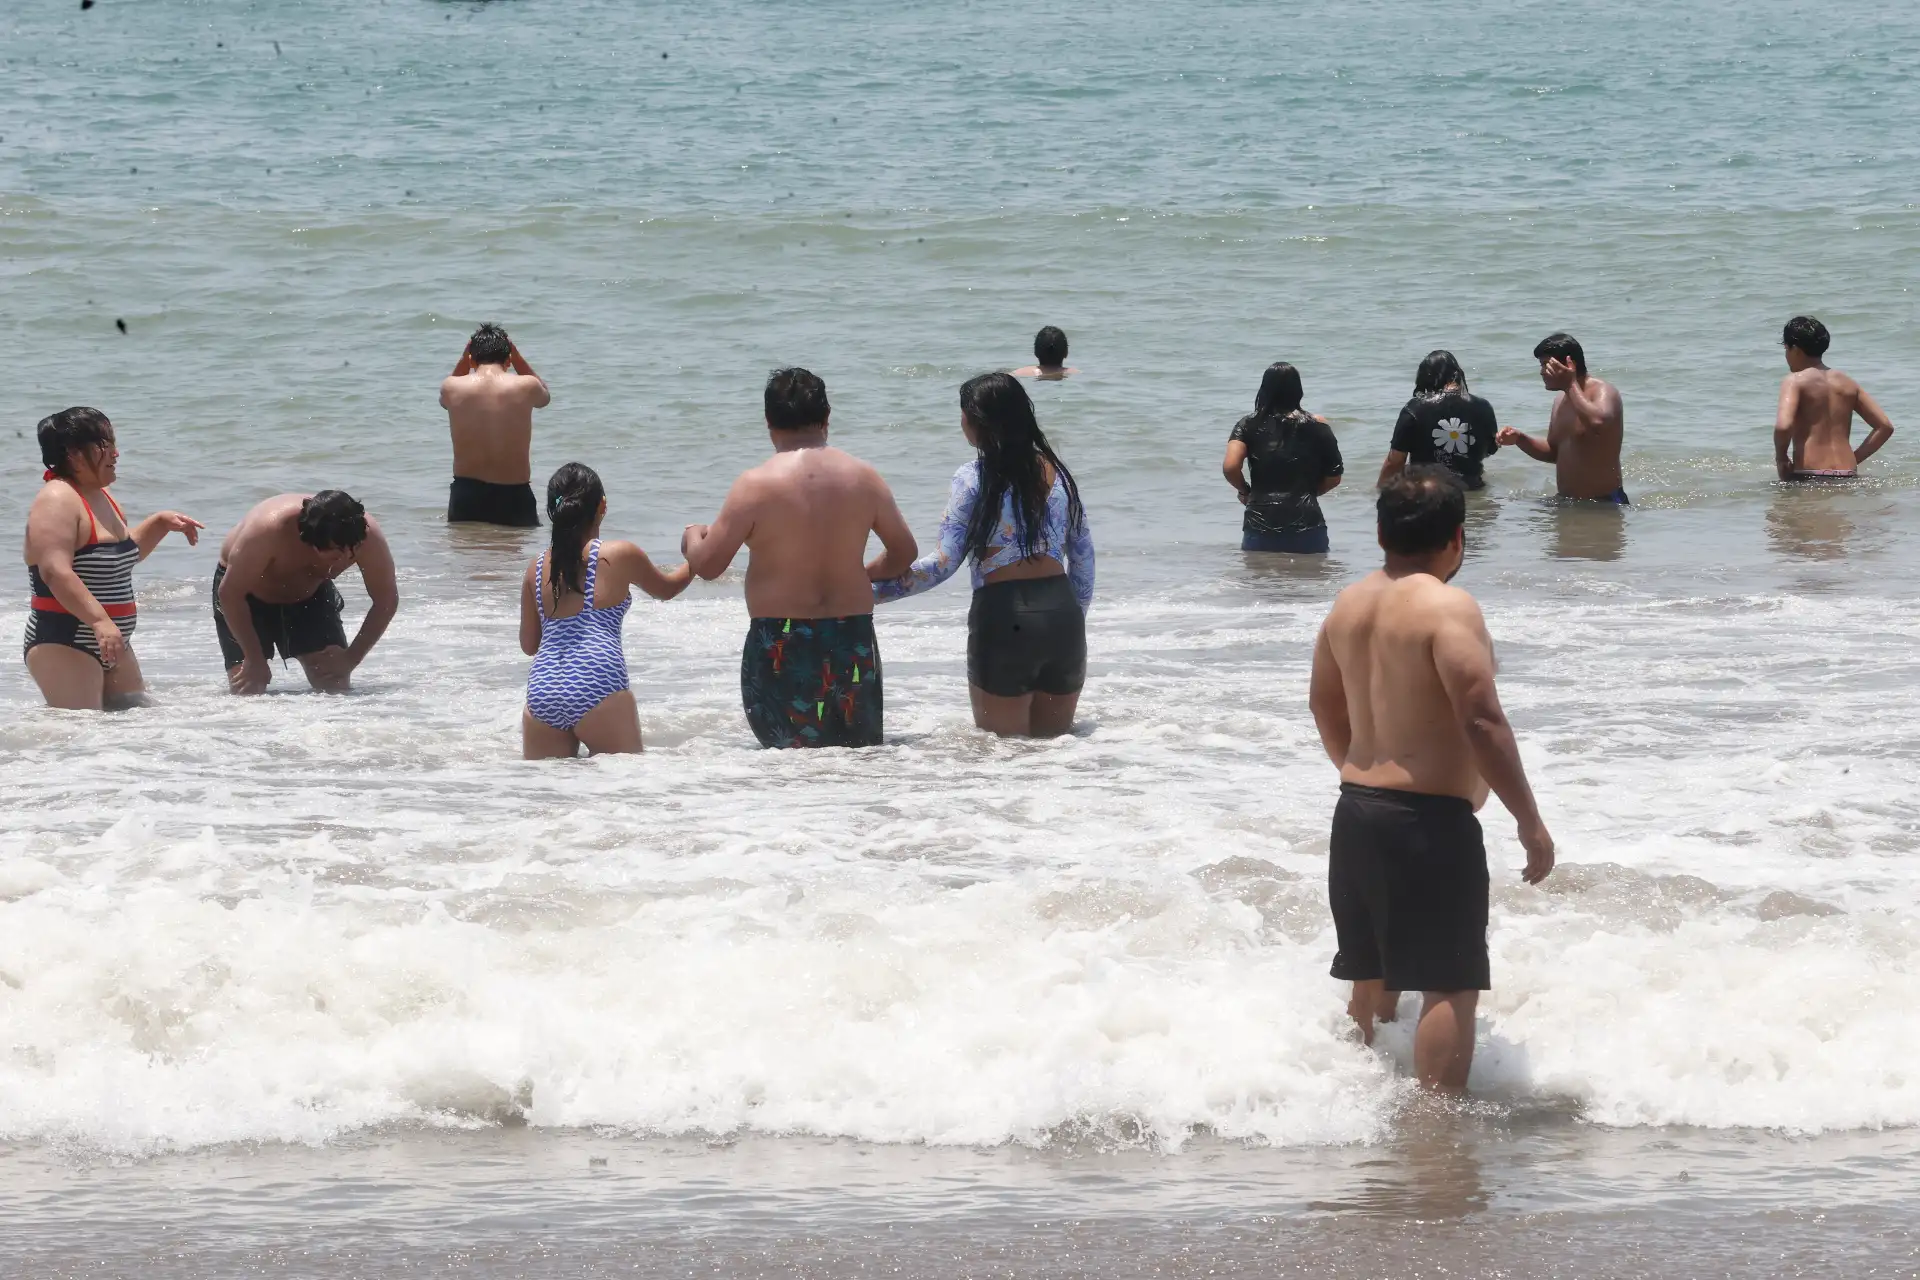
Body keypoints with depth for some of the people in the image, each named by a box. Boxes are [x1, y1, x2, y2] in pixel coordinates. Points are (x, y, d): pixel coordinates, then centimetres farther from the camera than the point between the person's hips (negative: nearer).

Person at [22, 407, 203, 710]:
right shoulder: (57, 501, -16)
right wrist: (100, 621, -37)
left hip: (108, 646, 10)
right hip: (63, 645, -10)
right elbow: (56, 572, -29)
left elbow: (126, 552, 34)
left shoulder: (101, 499, 15)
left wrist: (161, 523, 18)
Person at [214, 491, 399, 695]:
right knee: (248, 687, -14)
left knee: (336, 684, -12)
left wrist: (351, 658, -19)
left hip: (308, 596, 3)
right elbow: (230, 593, -30)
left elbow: (387, 600, -15)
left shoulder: (367, 536, -31)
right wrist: (255, 660, -29)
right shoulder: (270, 528, -41)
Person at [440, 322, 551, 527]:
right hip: (514, 495, -1)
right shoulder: (525, 387, -6)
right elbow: (544, 396, 21)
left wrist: (464, 359, 18)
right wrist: (517, 358, 17)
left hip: (466, 493, 1)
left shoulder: (453, 388, -3)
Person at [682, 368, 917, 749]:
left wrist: (693, 538, 17)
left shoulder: (756, 486, -9)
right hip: (852, 638, 4)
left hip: (782, 642, -4)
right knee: (862, 755, 11)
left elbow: (707, 564, -5)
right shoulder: (863, 478, 3)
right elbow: (904, 551, 14)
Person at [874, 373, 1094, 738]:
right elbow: (1083, 559, 12)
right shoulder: (1055, 471, 8)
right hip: (1062, 612, 5)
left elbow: (943, 564, -12)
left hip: (1005, 618, -5)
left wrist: (871, 591, -7)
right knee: (1054, 742, 18)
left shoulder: (974, 478, -7)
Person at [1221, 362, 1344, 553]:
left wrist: (1244, 491, 11)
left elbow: (1230, 467, -9)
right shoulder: (1317, 427, 4)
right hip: (1306, 521, -1)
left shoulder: (1249, 426, 4)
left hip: (1260, 522, 1)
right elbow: (1334, 477, 7)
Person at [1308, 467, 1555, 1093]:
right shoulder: (1447, 607, -16)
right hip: (1431, 822, -8)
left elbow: (1326, 706, 21)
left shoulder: (1350, 604, 9)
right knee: (1451, 986, -6)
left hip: (1355, 813, 8)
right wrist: (1530, 823, -16)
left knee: (1372, 978, 21)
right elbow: (1482, 722, -22)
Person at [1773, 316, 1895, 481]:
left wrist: (1781, 458, 0)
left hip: (1809, 477, -5)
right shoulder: (1847, 384, 17)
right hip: (1847, 476, 5)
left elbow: (1783, 426, -18)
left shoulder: (1795, 381, -1)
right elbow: (1885, 427, 16)